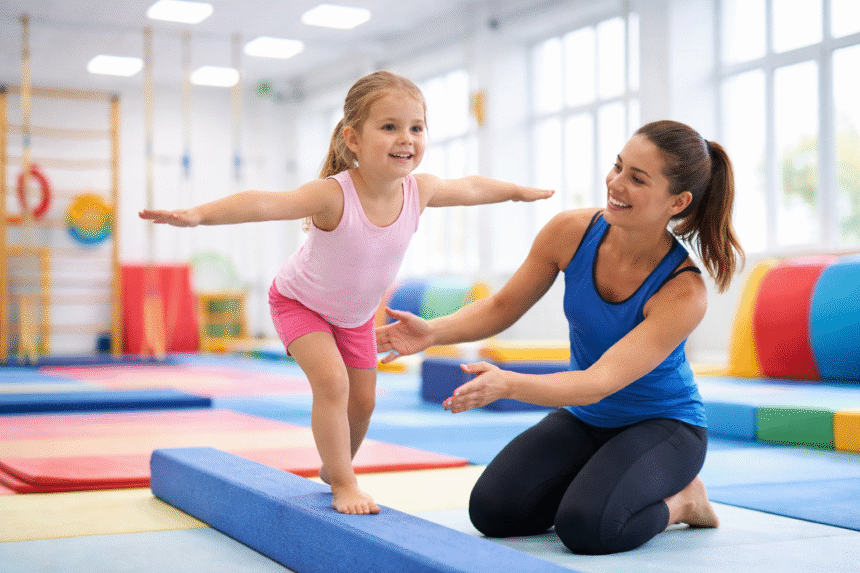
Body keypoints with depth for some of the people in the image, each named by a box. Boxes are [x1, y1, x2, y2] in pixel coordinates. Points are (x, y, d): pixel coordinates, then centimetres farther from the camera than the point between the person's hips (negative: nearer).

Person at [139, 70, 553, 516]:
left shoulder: (419, 190, -23)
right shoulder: (333, 194, -40)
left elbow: (471, 188, -2)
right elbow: (266, 202, -53)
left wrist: (519, 191, 14)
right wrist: (199, 214, -67)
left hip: (357, 312, 6)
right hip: (300, 300, -5)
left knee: (363, 400, 12)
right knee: (331, 381, -24)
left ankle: (331, 470, 41)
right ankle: (343, 485, -6)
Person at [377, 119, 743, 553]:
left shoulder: (683, 292, -28)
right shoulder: (571, 232, -14)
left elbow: (599, 383, -34)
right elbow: (502, 307, -1)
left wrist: (508, 384, -50)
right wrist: (433, 331, -20)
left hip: (662, 425, -5)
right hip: (583, 418, 5)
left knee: (586, 527, -30)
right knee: (493, 510, -13)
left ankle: (681, 500, 1)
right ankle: (598, 479, 14)